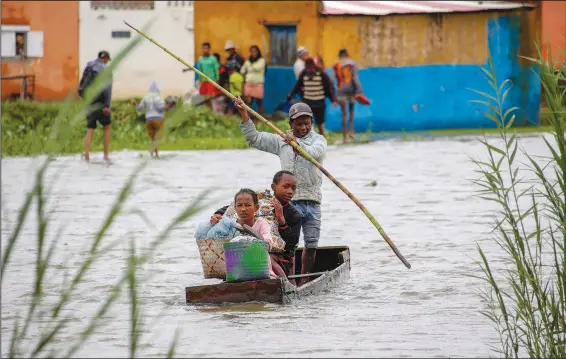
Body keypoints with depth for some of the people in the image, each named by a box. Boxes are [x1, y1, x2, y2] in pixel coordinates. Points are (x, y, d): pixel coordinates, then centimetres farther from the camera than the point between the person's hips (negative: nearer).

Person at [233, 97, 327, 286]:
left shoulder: (318, 140, 9)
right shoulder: (281, 141, 14)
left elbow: (315, 153, -14)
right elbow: (254, 138, 13)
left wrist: (298, 143, -31)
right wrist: (244, 113, 5)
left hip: (312, 201, 0)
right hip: (290, 201, 0)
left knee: (311, 244, 5)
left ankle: (305, 278, 18)